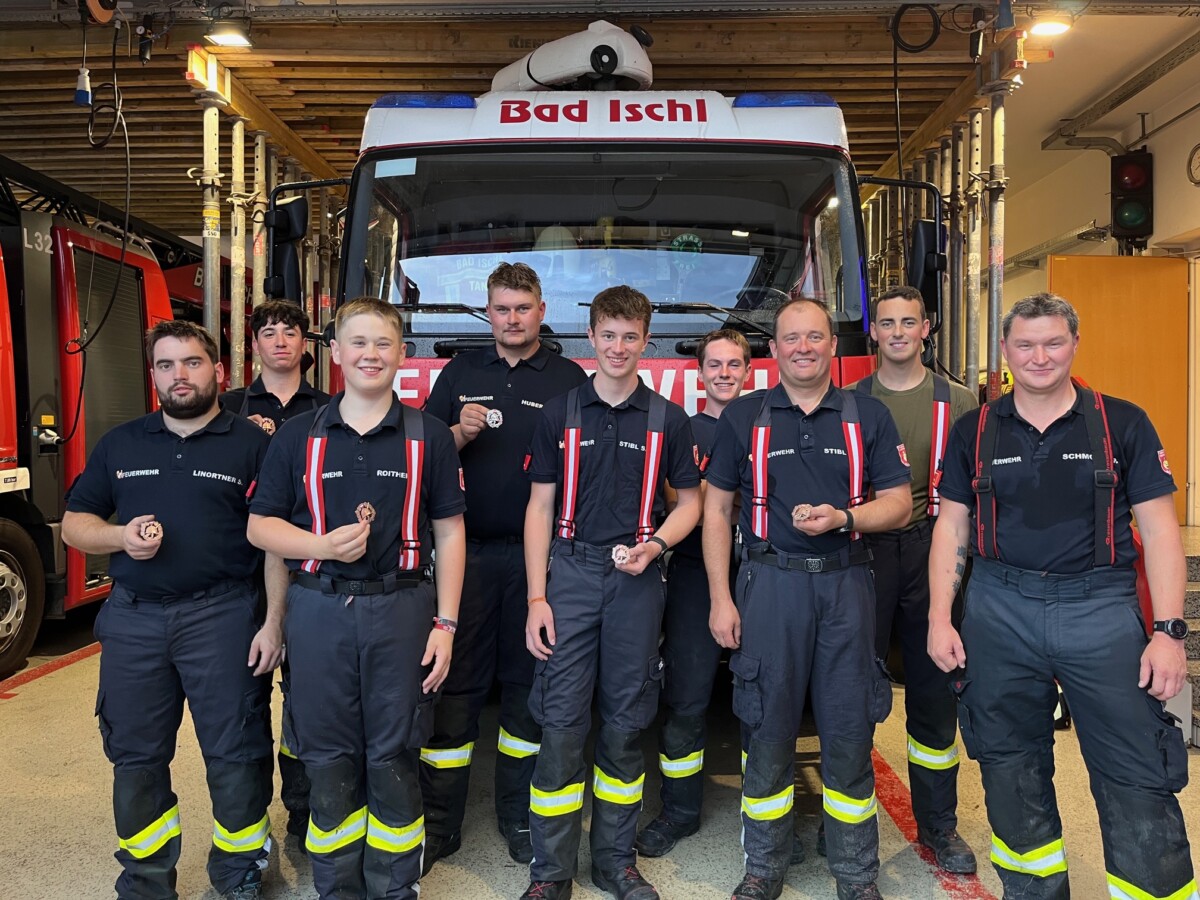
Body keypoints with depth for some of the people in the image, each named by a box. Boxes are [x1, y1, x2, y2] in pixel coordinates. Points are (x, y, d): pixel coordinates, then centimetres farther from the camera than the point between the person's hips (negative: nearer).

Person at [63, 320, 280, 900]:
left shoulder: (251, 444, 0)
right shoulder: (119, 444, 12)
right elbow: (73, 523, 15)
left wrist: (274, 622, -9)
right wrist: (120, 536, -7)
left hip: (223, 615, -3)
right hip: (133, 618, 4)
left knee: (235, 752, 4)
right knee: (134, 755, 12)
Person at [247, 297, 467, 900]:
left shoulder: (428, 436, 3)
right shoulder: (299, 436, 6)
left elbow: (449, 534, 3)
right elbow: (260, 525, 7)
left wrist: (445, 623, -3)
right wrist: (321, 545, -13)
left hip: (402, 609, -1)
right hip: (319, 609, 1)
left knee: (393, 759, 7)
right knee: (327, 760, 9)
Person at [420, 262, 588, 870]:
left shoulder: (570, 379, 6)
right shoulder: (460, 374, 11)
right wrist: (459, 434, -9)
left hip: (537, 554, -1)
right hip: (466, 550, 1)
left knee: (528, 683, 9)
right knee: (456, 683, 4)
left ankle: (519, 816, 25)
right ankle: (438, 822, 16)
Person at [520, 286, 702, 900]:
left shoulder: (667, 419, 5)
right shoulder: (560, 414, 4)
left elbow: (689, 499, 11)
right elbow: (540, 508, 3)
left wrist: (656, 544, -10)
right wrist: (536, 598, -4)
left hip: (637, 580, 1)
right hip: (570, 574, 0)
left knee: (626, 722, 9)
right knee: (560, 721, 0)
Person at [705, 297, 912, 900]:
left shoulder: (868, 416, 7)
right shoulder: (743, 418, 6)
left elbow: (898, 504, 6)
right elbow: (716, 511, 6)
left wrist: (842, 518, -14)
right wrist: (720, 599, -1)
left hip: (845, 584, 1)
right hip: (770, 584, 0)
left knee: (849, 730, 6)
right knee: (768, 727, 7)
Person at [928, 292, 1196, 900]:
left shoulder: (1122, 424, 1)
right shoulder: (974, 432, 5)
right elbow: (951, 527, 7)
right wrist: (939, 618, 0)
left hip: (1102, 610, -2)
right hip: (1000, 611, 2)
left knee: (1139, 780, -1)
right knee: (1011, 770, 12)